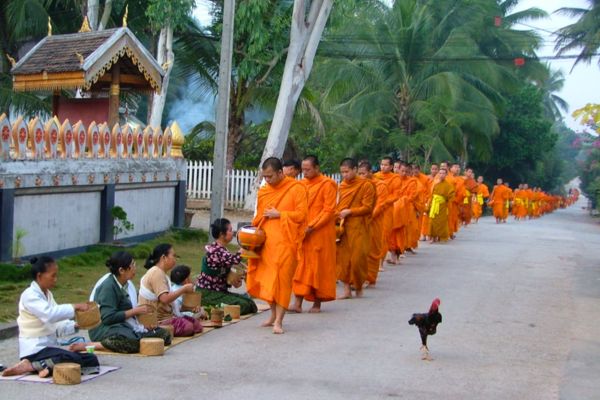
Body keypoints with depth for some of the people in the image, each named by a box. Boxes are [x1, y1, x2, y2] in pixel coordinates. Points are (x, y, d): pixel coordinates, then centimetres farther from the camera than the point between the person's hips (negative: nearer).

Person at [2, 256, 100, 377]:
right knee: (74, 360, -30)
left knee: (92, 360, -4)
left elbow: (57, 326, 11)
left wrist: (75, 325, -6)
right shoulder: (29, 295, -14)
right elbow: (50, 314, -31)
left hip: (50, 347, 9)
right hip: (35, 350, -9)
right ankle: (31, 365, -16)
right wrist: (75, 307, -28)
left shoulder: (48, 294, 13)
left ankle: (47, 368, -11)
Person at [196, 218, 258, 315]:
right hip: (207, 294, -10)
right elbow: (234, 260, -38)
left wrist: (234, 281, -5)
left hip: (219, 291, 10)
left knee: (249, 302, 5)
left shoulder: (222, 250, 11)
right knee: (243, 305, -16)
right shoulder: (215, 251, -20)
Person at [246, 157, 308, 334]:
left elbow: (301, 214, -9)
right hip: (266, 241, 5)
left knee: (282, 278, -7)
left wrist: (279, 214, -12)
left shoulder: (296, 188, -4)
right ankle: (274, 314, 23)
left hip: (285, 242, -5)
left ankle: (278, 321, -5)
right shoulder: (263, 192, 13)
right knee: (266, 278, 7)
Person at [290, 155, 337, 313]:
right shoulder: (302, 184, 10)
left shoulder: (327, 184, -7)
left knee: (319, 266, 3)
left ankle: (317, 303, 13)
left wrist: (311, 227, -18)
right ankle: (298, 303, 0)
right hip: (303, 232, 5)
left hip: (320, 233, -5)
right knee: (301, 267, 1)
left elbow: (328, 211, -12)